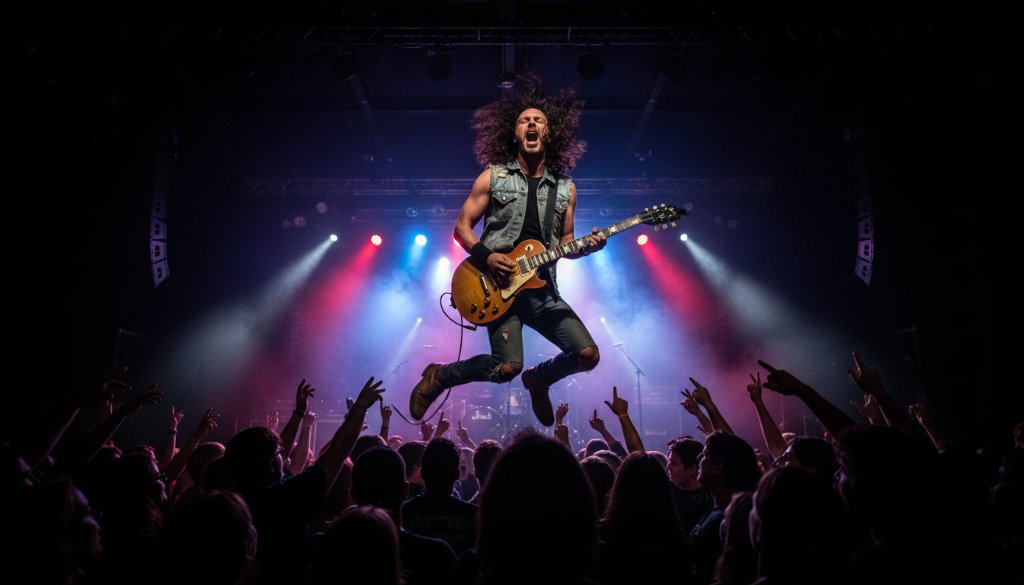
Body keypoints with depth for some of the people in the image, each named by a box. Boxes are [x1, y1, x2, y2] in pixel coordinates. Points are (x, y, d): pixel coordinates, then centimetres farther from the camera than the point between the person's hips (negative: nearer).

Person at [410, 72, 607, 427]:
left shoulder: (565, 188, 11)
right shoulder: (493, 177, 3)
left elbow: (565, 242, 16)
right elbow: (462, 226, 4)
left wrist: (587, 246, -6)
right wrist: (486, 255, -14)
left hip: (542, 288, 4)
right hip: (499, 284, -4)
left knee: (588, 355, -8)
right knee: (507, 368, -19)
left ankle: (539, 378, 23)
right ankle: (440, 376, 8)